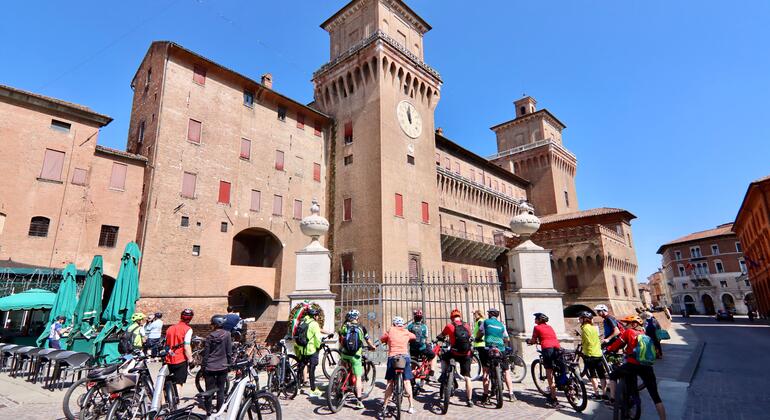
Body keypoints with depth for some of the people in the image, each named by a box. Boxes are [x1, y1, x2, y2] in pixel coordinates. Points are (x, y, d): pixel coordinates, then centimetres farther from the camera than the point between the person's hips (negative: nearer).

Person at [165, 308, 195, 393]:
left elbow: (165, 344, 16)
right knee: (178, 383, 2)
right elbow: (187, 347, -18)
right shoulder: (187, 329, -12)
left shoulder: (170, 328, 9)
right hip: (181, 360, -6)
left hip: (169, 360, 6)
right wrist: (190, 360, -9)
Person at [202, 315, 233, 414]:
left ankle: (208, 412, 17)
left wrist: (203, 368, 9)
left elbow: (205, 354, -1)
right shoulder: (227, 334, -7)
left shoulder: (210, 337, -5)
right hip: (222, 367, 0)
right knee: (220, 390, 10)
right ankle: (218, 411, 15)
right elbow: (229, 352, -4)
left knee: (209, 390, 11)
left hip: (210, 368, 0)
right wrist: (230, 364, 7)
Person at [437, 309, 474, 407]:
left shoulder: (449, 326, -3)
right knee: (467, 377, 11)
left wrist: (436, 339, 32)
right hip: (466, 355, 3)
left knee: (443, 357, 29)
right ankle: (469, 400, 14)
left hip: (454, 353, -2)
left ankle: (443, 374, 13)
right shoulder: (467, 326, 5)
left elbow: (441, 336, 10)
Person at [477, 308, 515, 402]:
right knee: (506, 372, 15)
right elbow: (506, 339, 19)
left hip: (488, 349, -2)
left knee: (486, 371, 7)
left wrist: (478, 338, 33)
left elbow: (478, 335, 12)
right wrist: (508, 345, 39)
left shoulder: (485, 322, 7)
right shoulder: (502, 325, 13)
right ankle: (511, 395, 12)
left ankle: (485, 395, 3)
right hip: (501, 350, 2)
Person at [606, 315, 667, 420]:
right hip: (647, 367, 5)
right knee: (655, 396, 11)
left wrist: (608, 348, 23)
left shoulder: (628, 332, 4)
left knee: (612, 376, 17)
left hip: (632, 365, -5)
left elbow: (616, 345, 3)